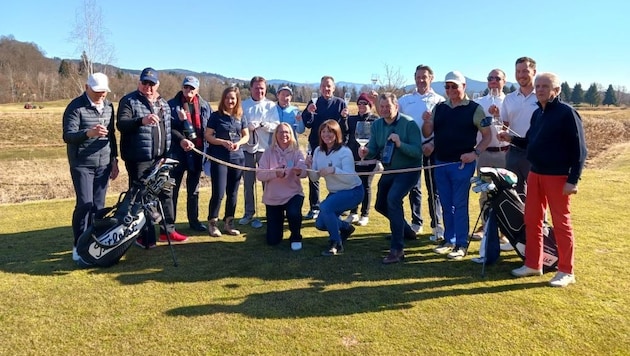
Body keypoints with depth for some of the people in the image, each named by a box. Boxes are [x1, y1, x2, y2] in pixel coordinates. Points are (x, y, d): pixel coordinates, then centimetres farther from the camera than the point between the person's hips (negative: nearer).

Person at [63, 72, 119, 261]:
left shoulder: (108, 106, 12)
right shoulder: (75, 107, -8)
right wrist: (88, 133, -33)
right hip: (82, 164, -5)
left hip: (104, 164, 5)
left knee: (99, 205, 7)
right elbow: (68, 136, -14)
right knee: (85, 204, -9)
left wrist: (114, 159, 15)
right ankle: (79, 245, 4)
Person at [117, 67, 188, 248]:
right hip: (139, 159, -6)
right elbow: (121, 124, -19)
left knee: (166, 194, 12)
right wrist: (142, 120, -36)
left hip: (161, 158, 6)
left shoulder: (164, 104, 15)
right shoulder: (129, 101, -4)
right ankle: (145, 236, 9)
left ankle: (167, 230, 24)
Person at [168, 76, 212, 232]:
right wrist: (180, 140, -22)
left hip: (197, 151, 3)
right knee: (173, 188, 5)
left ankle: (194, 220, 26)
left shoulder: (205, 106, 6)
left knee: (194, 189, 15)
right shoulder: (172, 105, -3)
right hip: (177, 152, -3)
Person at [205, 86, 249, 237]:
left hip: (237, 158, 4)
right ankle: (212, 223, 9)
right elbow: (207, 136, -4)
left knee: (233, 193, 9)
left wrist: (238, 143, -8)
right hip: (219, 158, -4)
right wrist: (223, 142, -17)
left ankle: (229, 223, 20)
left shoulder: (240, 117, 9)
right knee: (218, 192, -7)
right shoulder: (215, 115, -2)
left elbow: (246, 135, 13)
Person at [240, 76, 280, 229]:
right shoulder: (243, 105, 6)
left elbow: (276, 126, -6)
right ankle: (249, 214, 20)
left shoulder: (271, 105, 4)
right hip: (247, 148, 1)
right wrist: (248, 127, -19)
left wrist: (262, 124, -19)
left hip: (265, 149, -1)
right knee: (248, 183, 9)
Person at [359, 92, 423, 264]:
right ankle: (406, 230, 45)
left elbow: (418, 151, -23)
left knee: (393, 198, -30)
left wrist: (400, 144, -38)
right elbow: (374, 150, -2)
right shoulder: (376, 125, -1)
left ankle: (397, 249, -23)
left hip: (409, 170, -7)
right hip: (389, 170, 8)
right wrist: (366, 152, -25)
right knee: (380, 205, 18)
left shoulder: (409, 123, -18)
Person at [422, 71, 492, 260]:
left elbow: (487, 135, -1)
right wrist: (426, 122, -10)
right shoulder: (439, 108, 10)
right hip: (440, 163, 5)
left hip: (462, 164, -5)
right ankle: (449, 240, 23)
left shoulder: (474, 109, -3)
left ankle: (461, 244, 8)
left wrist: (475, 153, -15)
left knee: (459, 205, -1)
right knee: (446, 204, 12)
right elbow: (427, 133, 11)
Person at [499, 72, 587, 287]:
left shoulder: (567, 113, -10)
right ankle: (533, 264, 24)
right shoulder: (537, 113, 12)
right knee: (531, 220, 11)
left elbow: (579, 150, -13)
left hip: (558, 177, -7)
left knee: (561, 223, 2)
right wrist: (512, 139, 0)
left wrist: (573, 180, -17)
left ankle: (566, 271, 15)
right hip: (535, 174, 8)